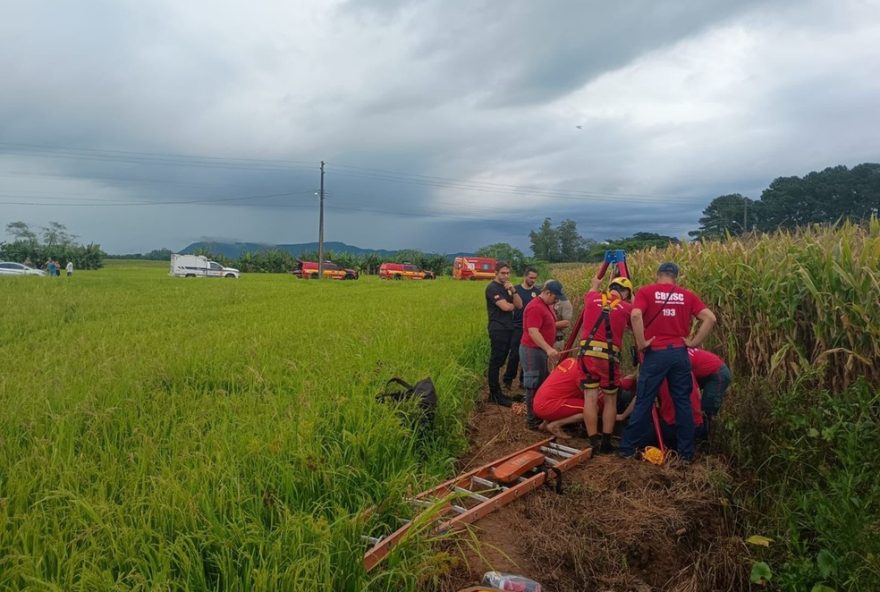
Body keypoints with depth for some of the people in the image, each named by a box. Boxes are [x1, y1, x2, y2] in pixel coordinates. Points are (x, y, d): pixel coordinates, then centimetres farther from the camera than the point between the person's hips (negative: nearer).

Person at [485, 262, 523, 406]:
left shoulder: (506, 287, 17)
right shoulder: (492, 288, -9)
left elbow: (519, 305, 7)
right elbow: (505, 307, -19)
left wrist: (513, 290, -8)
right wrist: (513, 305, 3)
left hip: (507, 329, 9)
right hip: (498, 330, -8)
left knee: (500, 361, 12)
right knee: (495, 362, -5)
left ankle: (495, 391, 18)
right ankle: (495, 395, -2)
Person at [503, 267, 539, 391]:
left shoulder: (537, 292, 5)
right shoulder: (516, 289, -1)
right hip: (517, 327, -2)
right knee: (515, 355, -3)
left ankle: (524, 380, 20)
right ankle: (508, 380, 8)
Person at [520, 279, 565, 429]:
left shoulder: (546, 305, 12)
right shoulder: (535, 307, -21)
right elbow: (533, 332, -30)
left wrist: (548, 350, 21)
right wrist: (548, 349, -40)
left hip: (541, 350, 10)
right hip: (532, 351, -10)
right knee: (534, 386, -5)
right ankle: (532, 420, 2)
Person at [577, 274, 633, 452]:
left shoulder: (593, 298, 10)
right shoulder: (626, 307, 4)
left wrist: (595, 285, 55)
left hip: (587, 352, 2)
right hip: (608, 356, -2)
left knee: (590, 397, 5)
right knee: (610, 399, 12)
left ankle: (594, 442, 4)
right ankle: (606, 442, 12)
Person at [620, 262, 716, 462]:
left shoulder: (646, 291, -2)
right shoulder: (687, 295, 7)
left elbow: (636, 315, -20)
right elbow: (710, 318, -2)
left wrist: (641, 342, -11)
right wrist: (694, 342, 2)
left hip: (656, 353, -2)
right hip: (680, 353, 3)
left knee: (644, 401, 5)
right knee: (683, 402, 12)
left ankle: (628, 448, 13)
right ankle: (687, 452, 19)